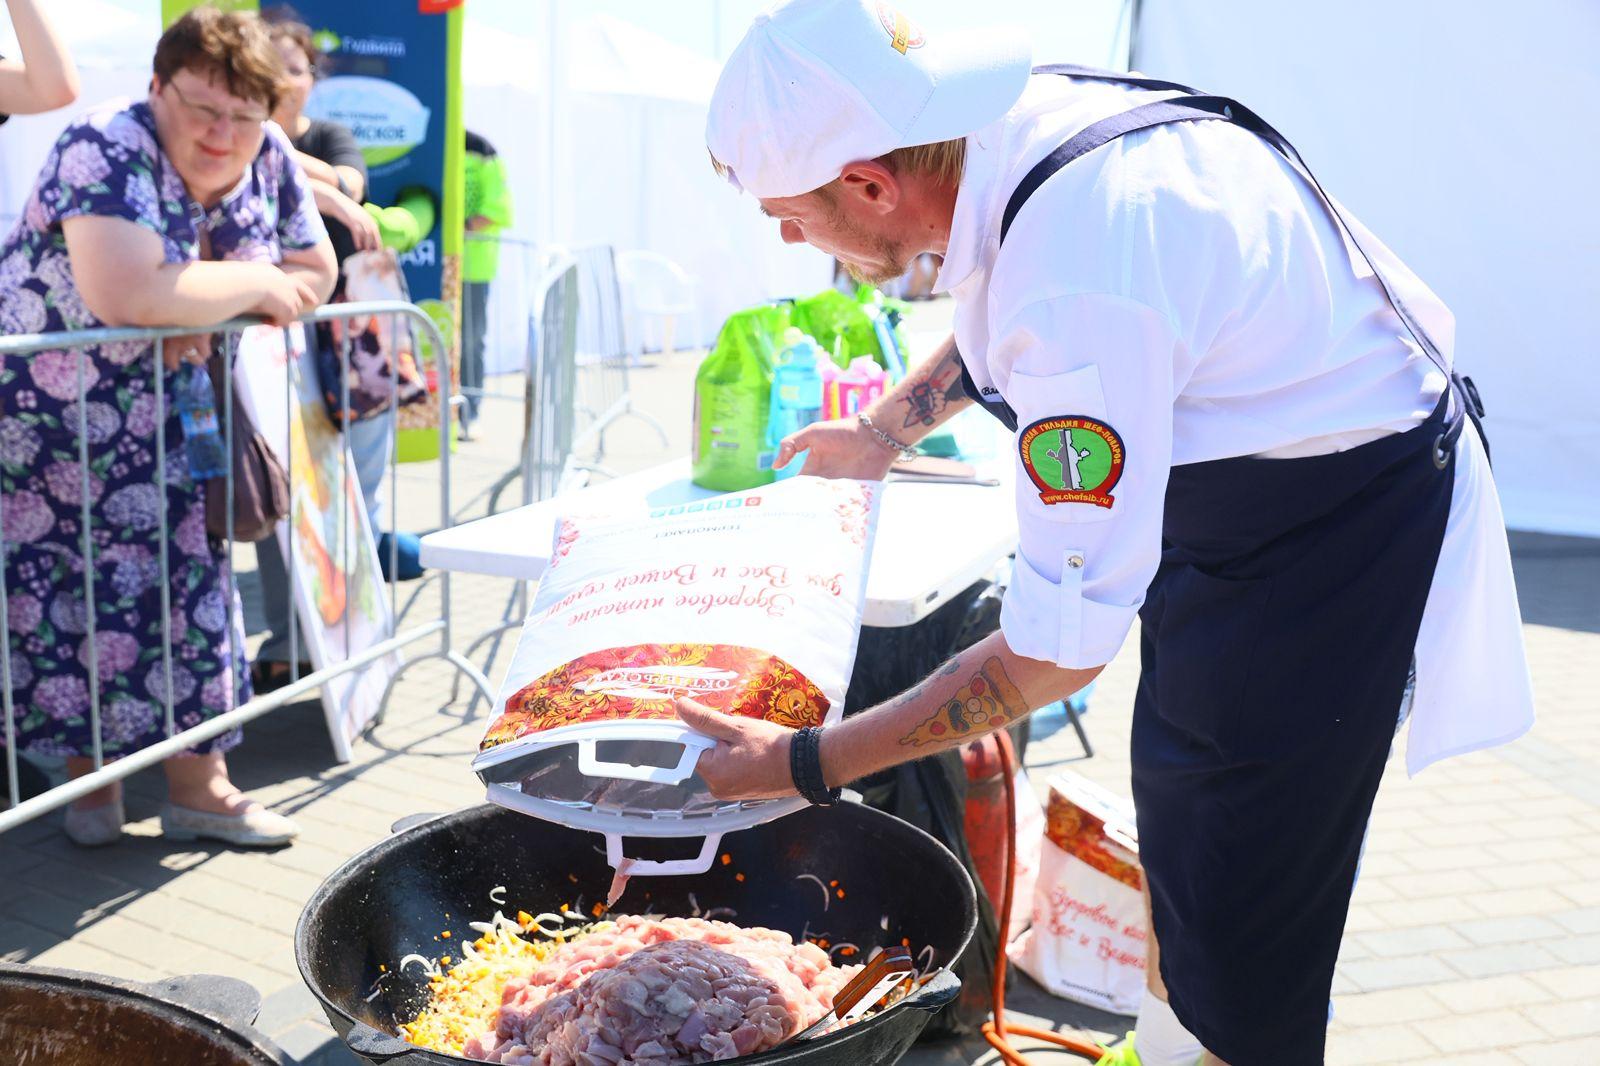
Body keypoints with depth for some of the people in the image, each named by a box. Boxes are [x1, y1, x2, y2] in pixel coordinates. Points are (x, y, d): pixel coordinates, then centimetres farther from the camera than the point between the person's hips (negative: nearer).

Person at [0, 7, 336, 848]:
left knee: (186, 579, 5)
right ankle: (90, 777, 22)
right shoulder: (109, 149, -25)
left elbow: (315, 275, 4)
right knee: (69, 590, 2)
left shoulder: (268, 158, -5)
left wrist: (212, 310, -15)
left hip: (161, 422, 5)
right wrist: (255, 284, -24)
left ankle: (197, 785, 14)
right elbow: (124, 294, -39)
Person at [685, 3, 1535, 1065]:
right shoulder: (1027, 111, -11)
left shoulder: (1079, 302, -39)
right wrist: (885, 429, 20)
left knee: (1235, 935, -3)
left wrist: (805, 764, -25)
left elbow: (1062, 645, -32)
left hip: (1334, 527, -9)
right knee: (1178, 824, 24)